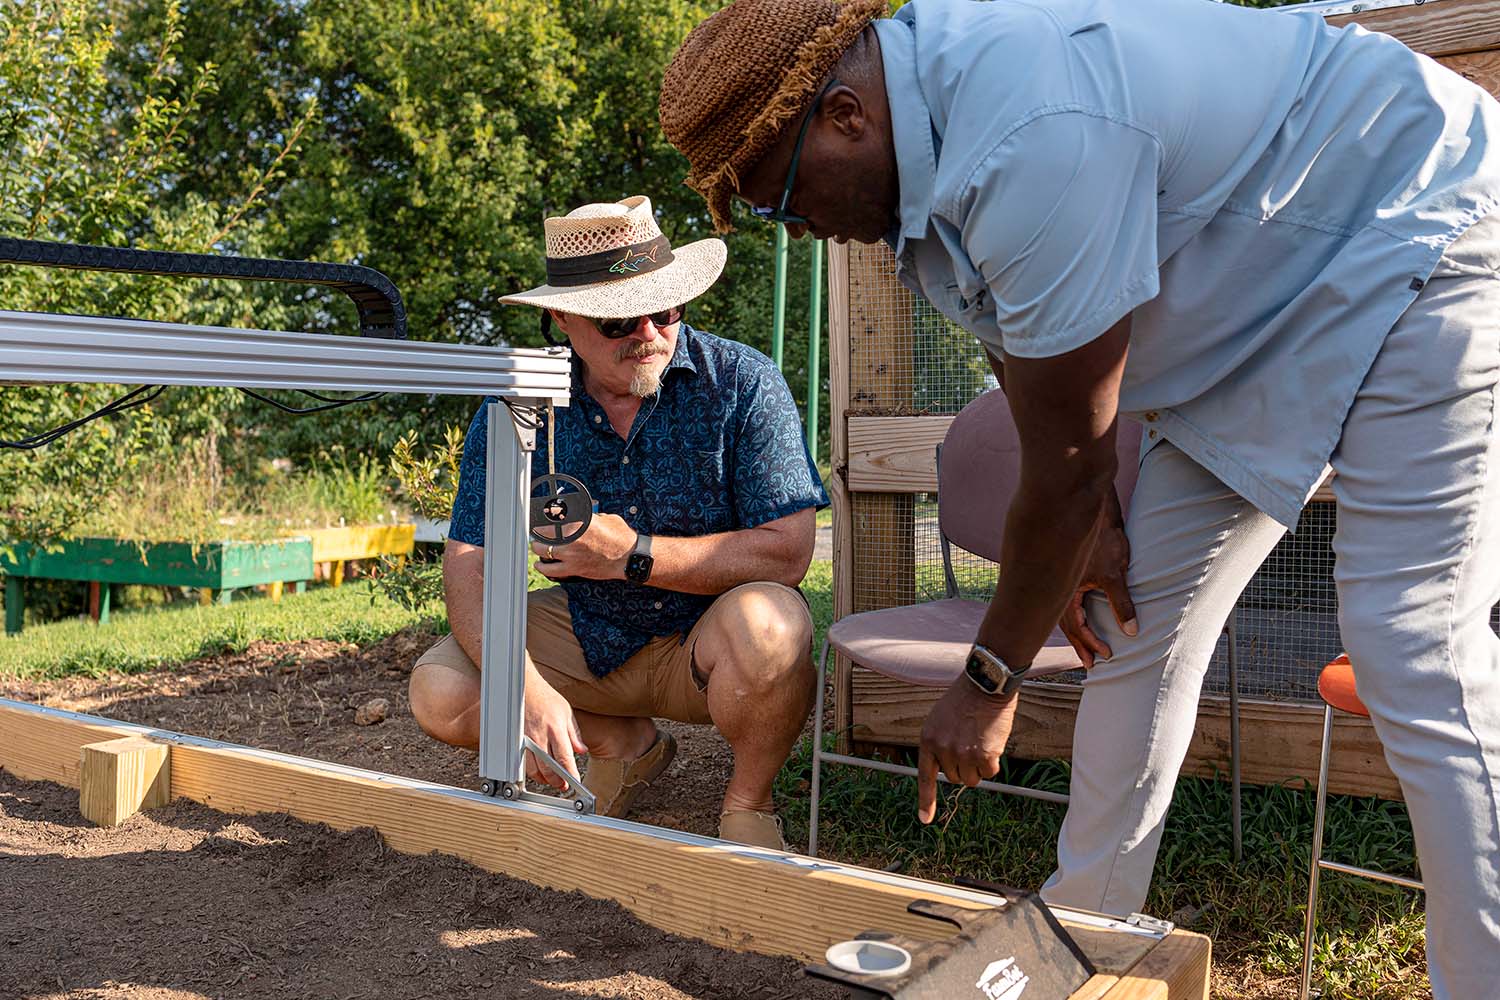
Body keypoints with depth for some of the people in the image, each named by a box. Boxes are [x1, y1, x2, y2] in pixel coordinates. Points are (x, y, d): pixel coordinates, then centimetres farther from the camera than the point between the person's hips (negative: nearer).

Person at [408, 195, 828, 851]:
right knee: (439, 694, -15)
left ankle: (749, 801, -4)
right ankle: (628, 745, 11)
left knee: (768, 622, -36)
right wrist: (527, 687, -30)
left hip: (706, 644, -3)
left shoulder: (743, 383, -16)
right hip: (588, 634, 3)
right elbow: (468, 570, -13)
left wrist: (635, 555, -27)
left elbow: (787, 553, -21)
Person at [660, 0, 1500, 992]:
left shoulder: (1034, 134, -35)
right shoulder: (920, 119, -5)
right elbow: (1035, 352, 5)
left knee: (1415, 666, -17)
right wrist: (1090, 522, -5)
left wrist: (990, 681, -15)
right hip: (1258, 314, 9)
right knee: (1135, 623, 7)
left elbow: (1067, 463, -28)